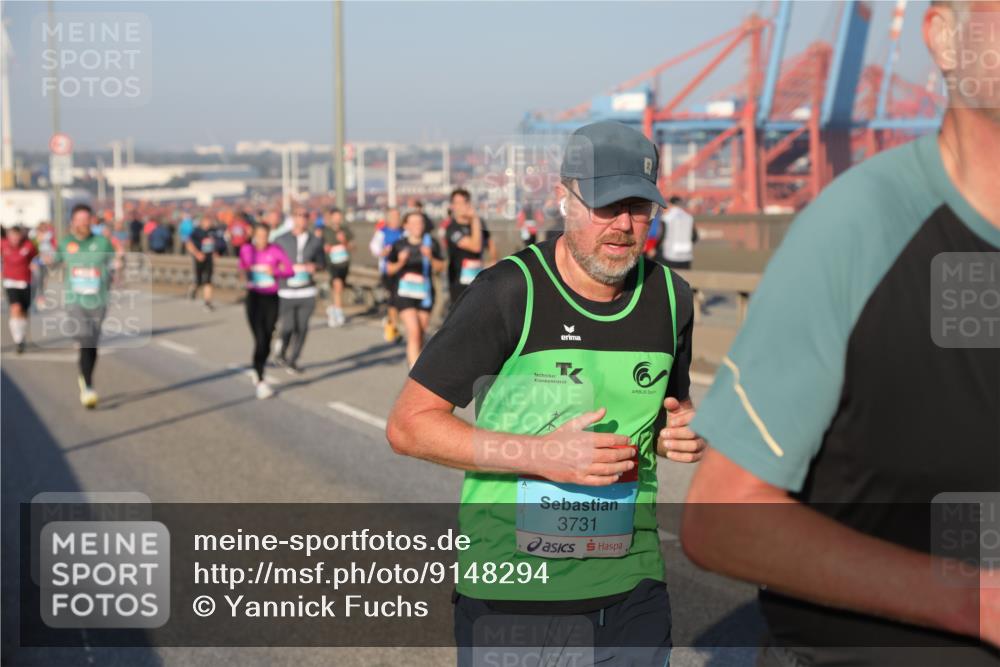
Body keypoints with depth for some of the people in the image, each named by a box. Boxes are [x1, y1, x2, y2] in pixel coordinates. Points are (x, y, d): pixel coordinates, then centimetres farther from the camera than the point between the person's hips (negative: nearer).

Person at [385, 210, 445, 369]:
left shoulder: (431, 243, 2)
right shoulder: (399, 245, -1)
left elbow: (440, 267, 2)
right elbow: (389, 269, 5)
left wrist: (430, 257, -16)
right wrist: (400, 262, -14)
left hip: (425, 293, 3)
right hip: (404, 292, -3)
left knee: (421, 334, 10)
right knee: (414, 332, -15)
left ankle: (411, 358, 35)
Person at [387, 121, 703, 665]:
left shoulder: (670, 297, 4)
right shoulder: (508, 293, -13)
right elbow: (407, 425, -13)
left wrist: (682, 433, -3)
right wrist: (541, 455, -22)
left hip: (633, 588, 5)